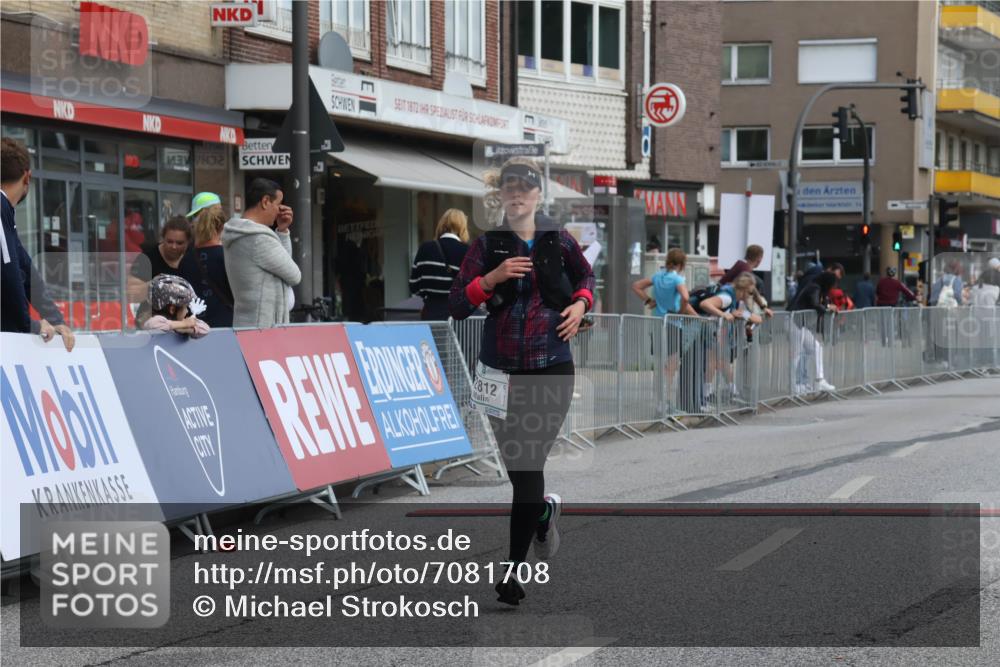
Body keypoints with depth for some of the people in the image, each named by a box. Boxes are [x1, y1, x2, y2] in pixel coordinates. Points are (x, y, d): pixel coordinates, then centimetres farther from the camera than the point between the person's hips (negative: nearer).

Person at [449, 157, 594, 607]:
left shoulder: (559, 242, 4)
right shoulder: (486, 246, 1)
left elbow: (585, 277, 23)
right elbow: (457, 306, -3)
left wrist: (580, 304, 4)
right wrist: (492, 278, -17)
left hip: (551, 370, -1)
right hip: (501, 370, 1)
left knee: (528, 466, -7)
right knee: (517, 465, 8)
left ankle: (515, 569, 0)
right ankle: (545, 511, 42)